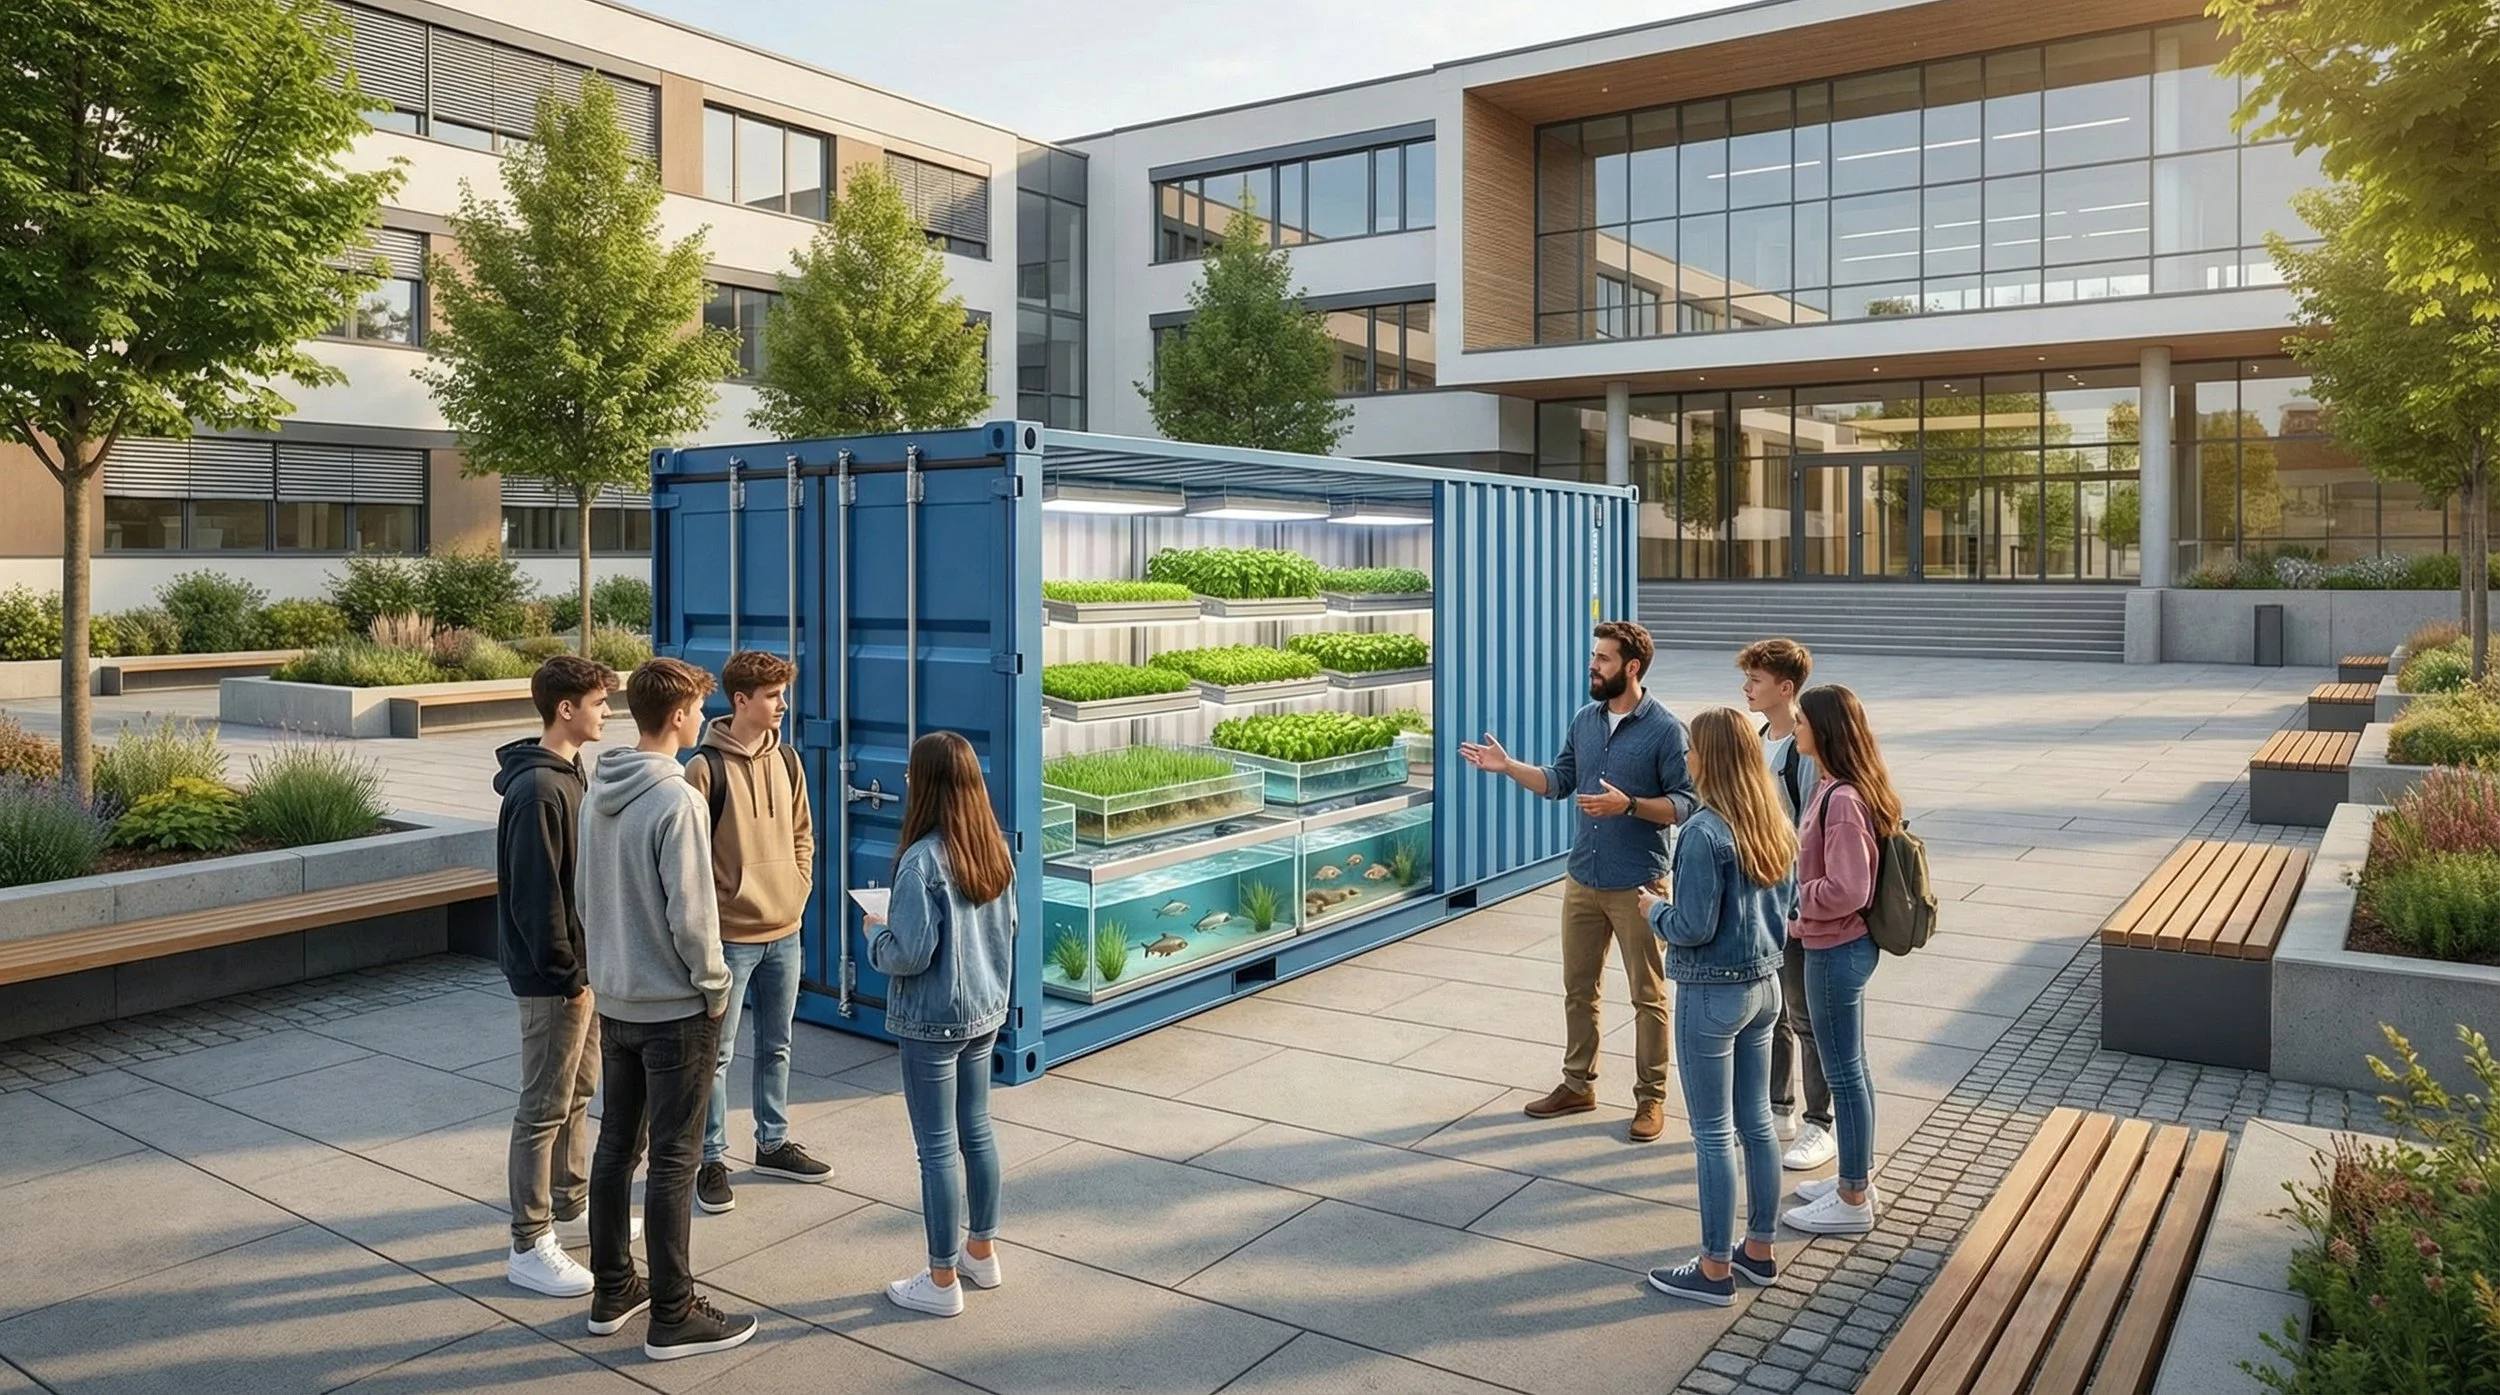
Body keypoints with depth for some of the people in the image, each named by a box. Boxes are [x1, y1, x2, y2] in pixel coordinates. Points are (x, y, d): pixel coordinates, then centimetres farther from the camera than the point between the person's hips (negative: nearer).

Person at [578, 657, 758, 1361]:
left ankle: (612, 1289, 29)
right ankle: (673, 1316, 10)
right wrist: (715, 987, -9)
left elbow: (587, 894, 12)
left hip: (614, 1000, 8)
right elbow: (691, 912, -21)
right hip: (673, 1008, -8)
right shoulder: (676, 800, -22)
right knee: (673, 1160, 1)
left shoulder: (597, 791, 4)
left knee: (615, 1144, 17)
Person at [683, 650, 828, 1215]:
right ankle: (712, 1160, 16)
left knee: (777, 1046, 17)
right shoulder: (706, 768, -14)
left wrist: (799, 888, 6)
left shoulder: (785, 759, 6)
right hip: (730, 935, -6)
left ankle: (773, 1143, 31)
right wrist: (712, 909, -12)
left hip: (784, 931, 6)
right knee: (717, 1053, 4)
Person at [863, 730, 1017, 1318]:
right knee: (976, 1129, 20)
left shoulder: (922, 860, -23)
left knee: (937, 1147, 4)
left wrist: (876, 933, -4)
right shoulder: (996, 849, 0)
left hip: (932, 1021, -7)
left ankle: (942, 1281, 15)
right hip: (986, 1011, 8)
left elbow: (909, 953, -22)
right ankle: (982, 1252, 34)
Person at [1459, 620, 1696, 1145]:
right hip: (1582, 879, 6)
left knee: (1648, 997, 6)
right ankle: (1578, 1083, 30)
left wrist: (1628, 805, -25)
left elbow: (1686, 803, -13)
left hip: (1638, 884, -6)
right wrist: (1508, 766, 2)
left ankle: (1651, 1097, 18)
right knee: (1578, 988, 15)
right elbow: (1559, 781, 14)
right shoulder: (1584, 721, 6)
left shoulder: (1665, 729, -13)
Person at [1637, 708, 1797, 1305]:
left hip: (1711, 993, -8)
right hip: (1765, 985, 8)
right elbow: (1784, 903, 11)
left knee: (1714, 1134, 3)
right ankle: (1760, 1249, 30)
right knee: (1756, 1121, 18)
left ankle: (1717, 1270, 14)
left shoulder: (1704, 832, -23)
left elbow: (1693, 928, -21)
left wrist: (1654, 909, -4)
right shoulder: (1777, 825, 2)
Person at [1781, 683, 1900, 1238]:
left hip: (1836, 951, -10)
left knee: (1843, 1072, 3)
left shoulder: (1842, 800, -24)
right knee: (1850, 1067, 20)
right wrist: (1797, 896, 6)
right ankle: (1858, 1178, 34)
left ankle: (1852, 1202, 16)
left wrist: (1787, 900, -14)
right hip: (1843, 946, 10)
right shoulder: (1839, 789, 6)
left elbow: (1847, 890, -26)